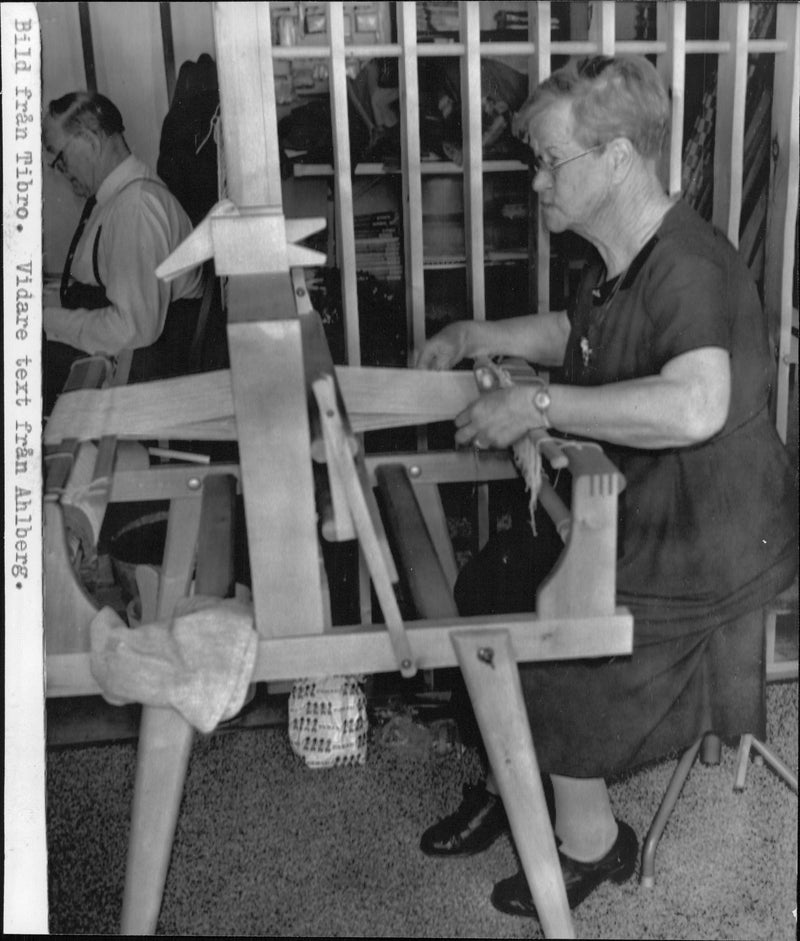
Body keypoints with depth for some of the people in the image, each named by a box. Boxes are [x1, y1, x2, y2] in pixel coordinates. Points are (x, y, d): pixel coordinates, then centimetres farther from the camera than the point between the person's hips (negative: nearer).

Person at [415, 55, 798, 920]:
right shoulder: (618, 261, 4)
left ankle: (588, 840, 13)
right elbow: (580, 335, 26)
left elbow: (693, 406, -45)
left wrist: (538, 404, -37)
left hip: (709, 542, -9)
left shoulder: (688, 268, -27)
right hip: (637, 510, 9)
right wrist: (478, 337, 12)